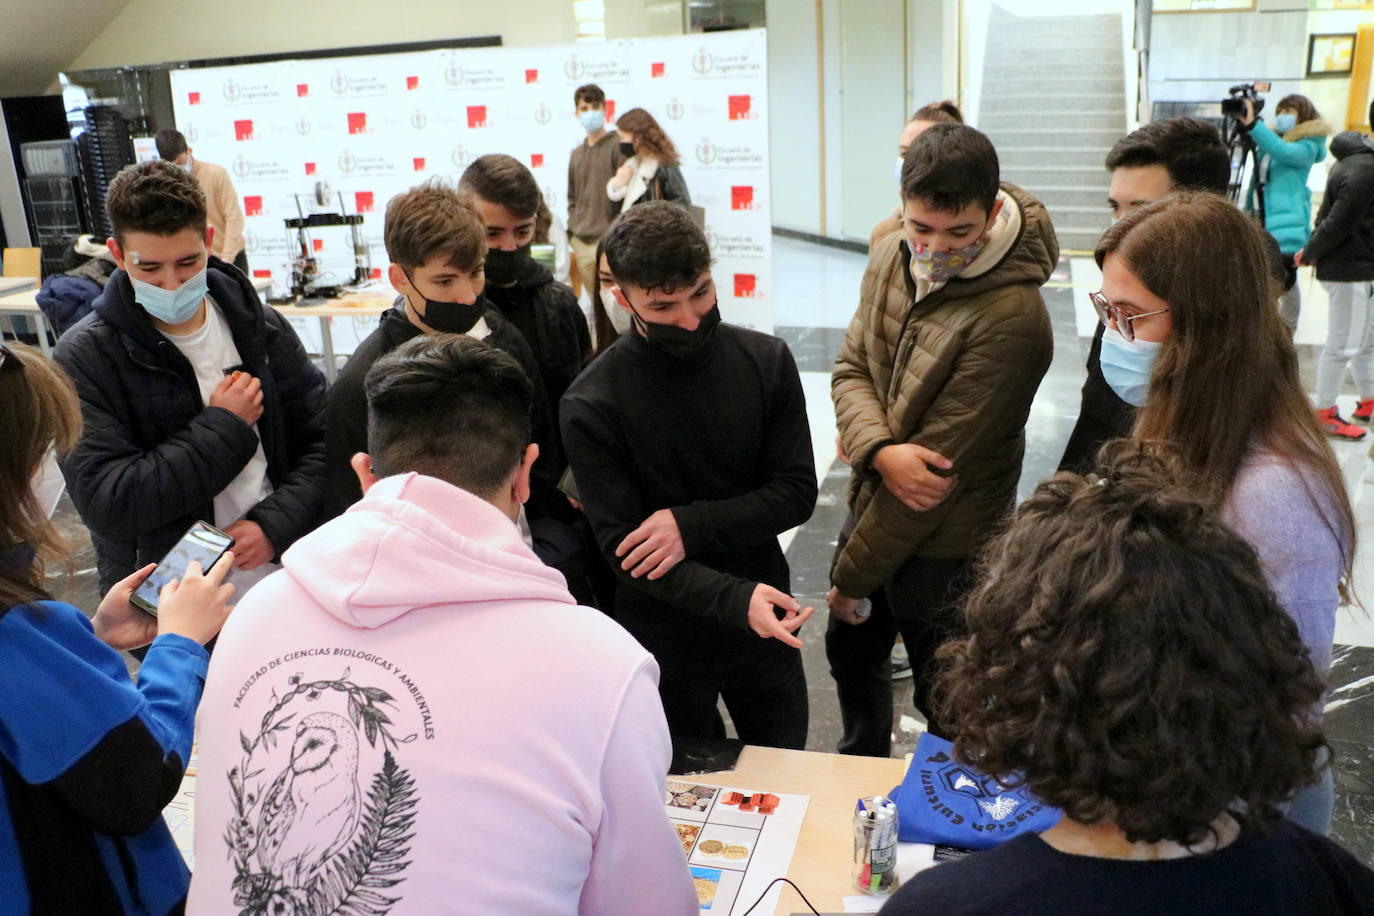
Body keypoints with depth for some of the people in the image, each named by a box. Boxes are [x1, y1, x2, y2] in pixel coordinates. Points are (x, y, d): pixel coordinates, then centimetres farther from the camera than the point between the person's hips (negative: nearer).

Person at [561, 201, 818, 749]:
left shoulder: (766, 361, -7)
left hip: (768, 626, 3)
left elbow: (797, 492, -7)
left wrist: (692, 525, -22)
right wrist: (734, 600, -34)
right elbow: (621, 544, -20)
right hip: (663, 638, -2)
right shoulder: (591, 405, -17)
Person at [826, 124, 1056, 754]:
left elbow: (942, 461, -25)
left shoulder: (1011, 317, -28)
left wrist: (852, 575, -17)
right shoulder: (892, 257, -5)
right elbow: (851, 367, 0)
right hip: (872, 504, 8)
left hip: (943, 547, -8)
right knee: (851, 652, 28)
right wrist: (881, 450, -23)